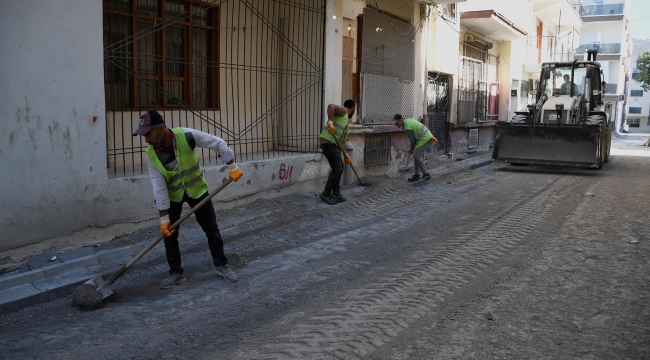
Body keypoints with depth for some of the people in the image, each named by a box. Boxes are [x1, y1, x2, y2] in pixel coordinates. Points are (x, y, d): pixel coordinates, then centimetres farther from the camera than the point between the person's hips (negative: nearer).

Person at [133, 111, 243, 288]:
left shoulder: (187, 135, -30)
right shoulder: (151, 155, -23)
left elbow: (218, 143, -19)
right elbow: (159, 187, -20)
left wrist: (232, 167, -15)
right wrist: (164, 218, -19)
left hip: (196, 188, -1)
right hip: (172, 195, 1)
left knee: (211, 228, 3)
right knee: (169, 233, -1)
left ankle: (221, 265, 19)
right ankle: (176, 272, 15)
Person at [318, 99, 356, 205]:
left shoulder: (345, 118, 27)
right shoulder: (343, 110, -1)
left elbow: (342, 140, 30)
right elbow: (331, 106, -24)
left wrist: (346, 156, 32)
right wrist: (330, 121, -37)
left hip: (335, 145, 10)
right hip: (329, 143, -10)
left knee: (339, 168, 14)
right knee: (336, 169, -10)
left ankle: (336, 194, 20)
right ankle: (326, 194, -1)